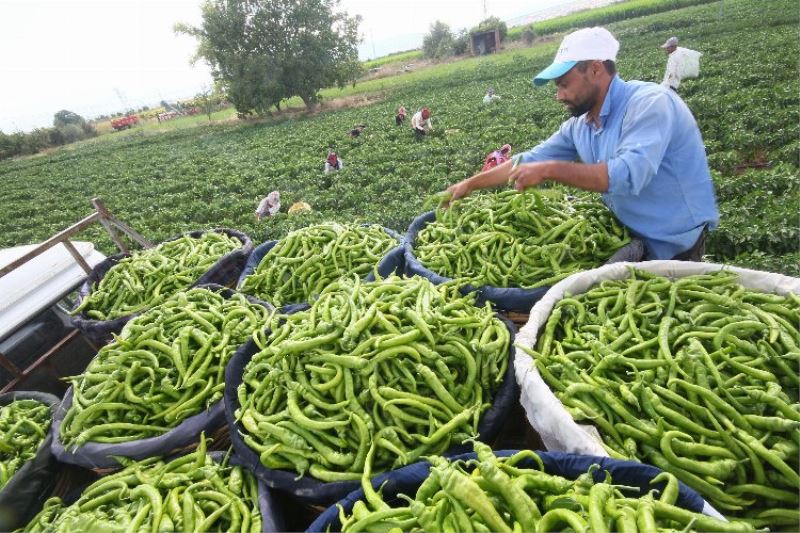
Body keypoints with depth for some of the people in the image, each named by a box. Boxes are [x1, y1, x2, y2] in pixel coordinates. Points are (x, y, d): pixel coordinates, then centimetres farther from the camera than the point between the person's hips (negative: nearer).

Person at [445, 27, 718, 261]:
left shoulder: (650, 102, -20)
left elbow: (629, 174, -34)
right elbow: (527, 161, 8)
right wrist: (470, 184, 5)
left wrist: (550, 170, -31)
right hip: (629, 236, 6)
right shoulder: (578, 127, 1)